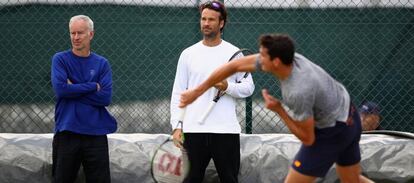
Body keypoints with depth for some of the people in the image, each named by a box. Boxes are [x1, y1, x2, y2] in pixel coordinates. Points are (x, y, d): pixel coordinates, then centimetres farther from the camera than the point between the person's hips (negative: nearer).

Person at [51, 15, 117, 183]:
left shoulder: (102, 64, 6)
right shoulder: (60, 59, 3)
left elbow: (106, 97, -7)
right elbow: (60, 88, -14)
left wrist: (74, 90, -10)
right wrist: (93, 87, -9)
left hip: (96, 135, 1)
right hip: (66, 133, -1)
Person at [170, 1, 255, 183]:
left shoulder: (233, 53, 4)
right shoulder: (188, 54, 7)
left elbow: (248, 86, 5)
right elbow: (178, 94, 7)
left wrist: (228, 87, -15)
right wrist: (176, 127, -2)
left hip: (226, 131, -1)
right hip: (193, 130, 1)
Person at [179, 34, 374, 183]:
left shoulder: (298, 92, -35)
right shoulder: (285, 58, -13)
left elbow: (307, 138, -21)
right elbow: (234, 65, -4)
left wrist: (279, 110, -17)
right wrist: (196, 91, 1)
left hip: (331, 133, -9)